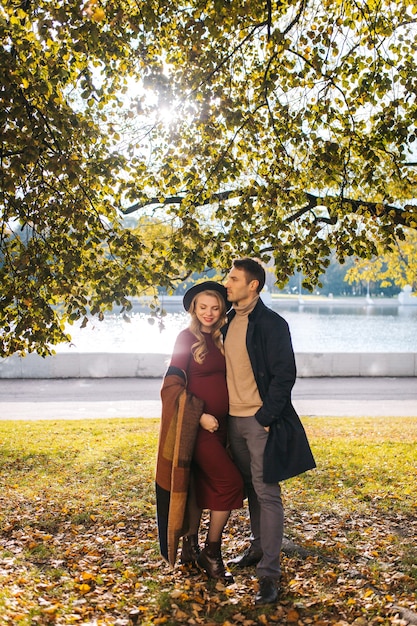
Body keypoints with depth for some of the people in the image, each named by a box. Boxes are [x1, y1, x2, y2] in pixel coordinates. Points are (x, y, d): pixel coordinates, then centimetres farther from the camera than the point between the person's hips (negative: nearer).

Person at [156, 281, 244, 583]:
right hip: (197, 423, -7)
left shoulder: (218, 339, 10)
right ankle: (212, 552, 4)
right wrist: (200, 415, -18)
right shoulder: (188, 337, -10)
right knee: (230, 482, -10)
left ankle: (191, 547, 27)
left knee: (203, 484, 14)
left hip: (218, 422, 7)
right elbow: (174, 384, -14)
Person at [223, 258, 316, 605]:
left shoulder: (271, 324, -12)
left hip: (262, 420, -7)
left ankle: (269, 573, 2)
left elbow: (285, 374, -14)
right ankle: (259, 548, 33)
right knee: (250, 488, 17)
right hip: (234, 419, 7)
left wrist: (265, 417, -16)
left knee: (267, 493, -3)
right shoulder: (229, 322, 10)